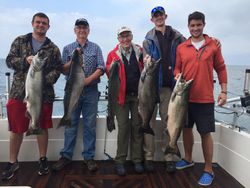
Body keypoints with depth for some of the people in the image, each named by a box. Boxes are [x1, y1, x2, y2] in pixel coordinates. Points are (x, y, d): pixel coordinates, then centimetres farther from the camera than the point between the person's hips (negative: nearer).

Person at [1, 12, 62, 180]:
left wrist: (44, 80, -18)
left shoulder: (53, 48, 6)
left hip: (44, 94, 0)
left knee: (42, 128, 9)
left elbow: (57, 69, -1)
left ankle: (43, 160, 26)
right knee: (16, 129, 8)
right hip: (19, 92, 1)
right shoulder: (20, 41, 8)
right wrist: (25, 60, -18)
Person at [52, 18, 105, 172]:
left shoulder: (95, 48, 8)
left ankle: (89, 157, 12)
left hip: (91, 90, 0)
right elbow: (63, 70, 4)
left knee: (90, 125, 3)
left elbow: (101, 68, -1)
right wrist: (73, 60, -12)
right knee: (71, 124, 4)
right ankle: (66, 156, 15)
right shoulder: (68, 48, 10)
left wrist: (88, 79, -14)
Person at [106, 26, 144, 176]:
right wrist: (112, 66, -17)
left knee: (137, 126, 7)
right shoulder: (113, 54, 2)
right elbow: (109, 74, 3)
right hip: (121, 95, -1)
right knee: (123, 127, 1)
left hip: (138, 95, 1)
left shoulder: (140, 52, 5)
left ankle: (137, 160, 19)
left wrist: (146, 61, -9)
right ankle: (120, 161, 14)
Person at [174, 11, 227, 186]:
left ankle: (209, 170, 15)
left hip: (205, 98, -3)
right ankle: (188, 159, 35)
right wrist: (178, 77, -12)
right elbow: (177, 68, 10)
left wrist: (224, 91, -1)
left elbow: (221, 68, 4)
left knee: (206, 133, 1)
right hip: (186, 96, 3)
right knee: (187, 128, 15)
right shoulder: (181, 48, 5)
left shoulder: (213, 45, 1)